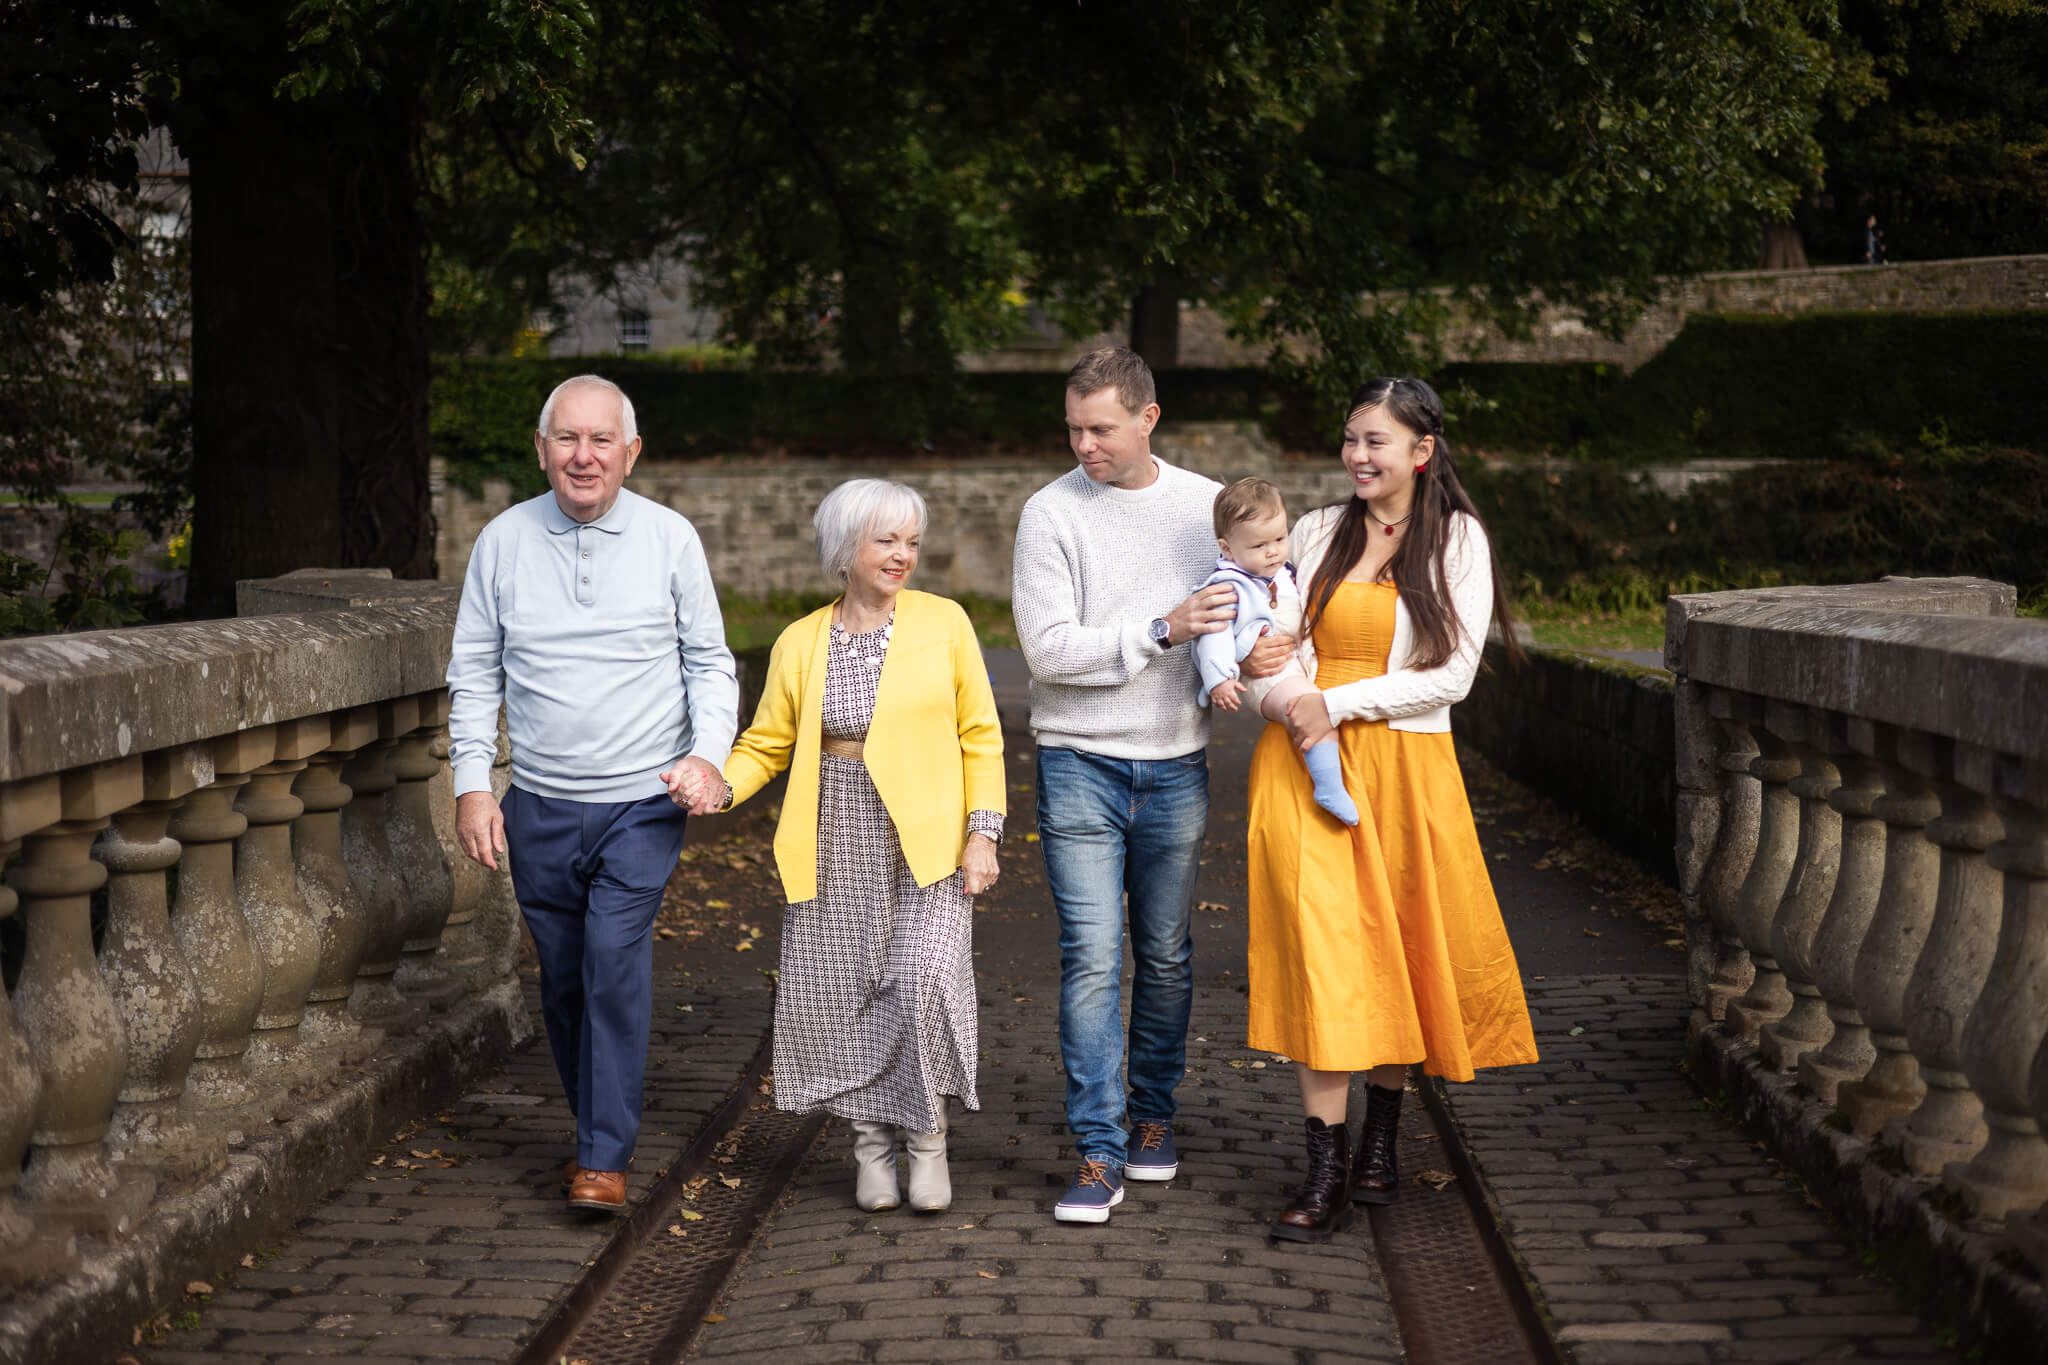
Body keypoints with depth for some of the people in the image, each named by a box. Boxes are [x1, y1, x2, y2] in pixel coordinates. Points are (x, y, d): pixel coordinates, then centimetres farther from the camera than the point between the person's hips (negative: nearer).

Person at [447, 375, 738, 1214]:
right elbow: (474, 674, 7)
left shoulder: (670, 539, -1)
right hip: (540, 806, 3)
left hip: (642, 801, -2)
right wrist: (471, 784, -1)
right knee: (563, 978, 8)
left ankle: (605, 1158, -8)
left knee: (616, 961, -15)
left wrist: (708, 752, -10)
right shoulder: (504, 542, 3)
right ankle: (596, 1124, 27)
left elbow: (709, 662, 6)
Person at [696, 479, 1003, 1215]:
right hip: (835, 846, 2)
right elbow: (766, 745, 10)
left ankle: (927, 1135, 2)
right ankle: (871, 1142, 19)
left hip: (925, 843, -2)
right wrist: (717, 786, -10)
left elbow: (980, 738, 5)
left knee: (926, 981, -17)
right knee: (843, 992, 1)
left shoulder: (944, 623, 4)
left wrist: (982, 832, -3)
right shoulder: (800, 644, 7)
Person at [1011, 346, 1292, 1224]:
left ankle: (1153, 1116, 29)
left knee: (1166, 956, 11)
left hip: (1175, 766, 3)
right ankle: (1098, 1156, -5)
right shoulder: (1051, 514, -5)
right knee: (1091, 956, -8)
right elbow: (1048, 649, -12)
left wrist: (1262, 655, -11)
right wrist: (1161, 630, -21)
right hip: (1079, 764, -3)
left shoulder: (1207, 504, 4)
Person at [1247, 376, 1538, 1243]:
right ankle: (1325, 1173, -7)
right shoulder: (1318, 533, 11)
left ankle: (1379, 1139, 26)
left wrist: (1337, 704, -12)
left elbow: (1452, 675, -5)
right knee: (1316, 951, -8)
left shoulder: (1456, 541, 2)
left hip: (1405, 764, -1)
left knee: (1396, 951, 5)